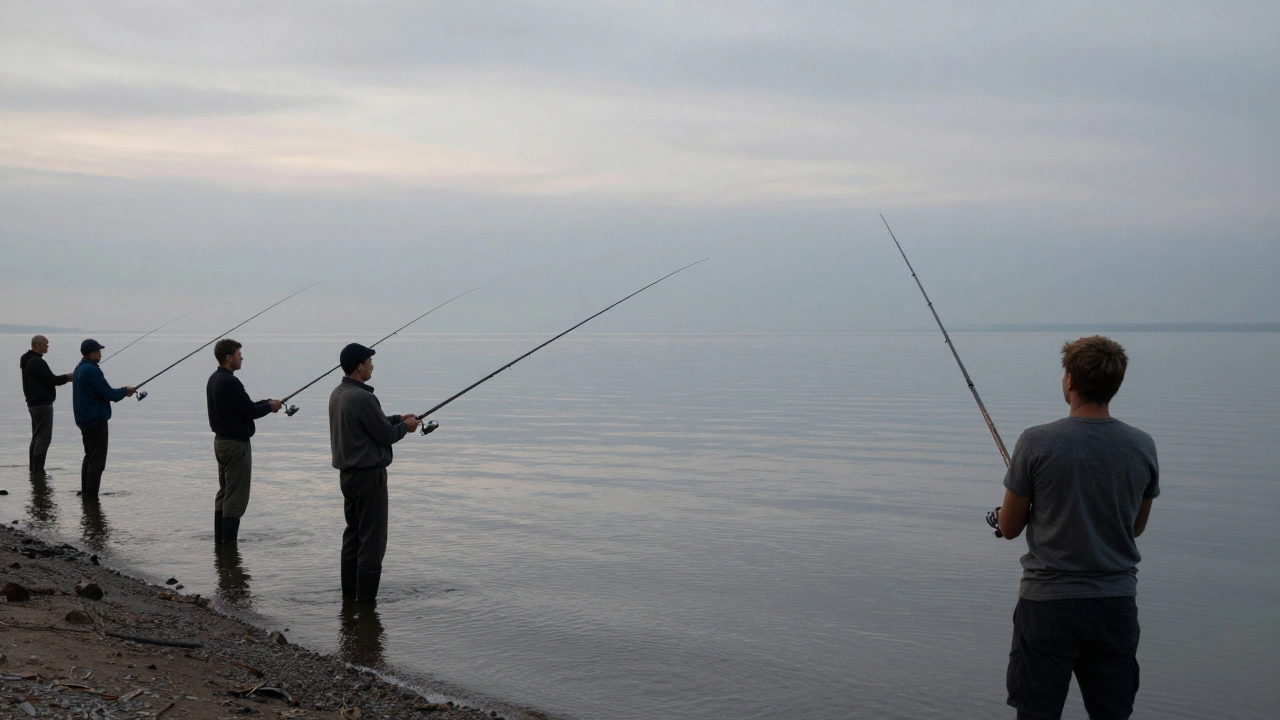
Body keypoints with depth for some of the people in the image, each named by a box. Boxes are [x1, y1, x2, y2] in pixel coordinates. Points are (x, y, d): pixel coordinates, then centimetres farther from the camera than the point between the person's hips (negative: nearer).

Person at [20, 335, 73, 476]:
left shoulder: (27, 361, 14)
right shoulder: (37, 362, -18)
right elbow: (51, 380, -19)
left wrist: (64, 378, 10)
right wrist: (67, 377, -3)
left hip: (33, 403, 11)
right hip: (42, 404, -11)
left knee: (36, 437, 16)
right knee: (43, 437, -8)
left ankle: (33, 469, 20)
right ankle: (38, 470, -8)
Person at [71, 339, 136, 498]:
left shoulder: (80, 369, 13)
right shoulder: (92, 370, -18)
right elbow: (108, 394, -17)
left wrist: (121, 392, 12)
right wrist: (125, 391, 0)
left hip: (84, 420, 10)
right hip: (96, 420, -10)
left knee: (89, 457, 18)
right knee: (97, 461, -7)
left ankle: (85, 493, 23)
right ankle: (91, 497, -7)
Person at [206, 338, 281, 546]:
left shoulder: (214, 380, 11)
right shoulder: (230, 382, -20)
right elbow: (249, 411, -19)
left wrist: (264, 404, 12)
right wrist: (269, 406, -1)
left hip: (221, 441, 10)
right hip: (236, 444, -10)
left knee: (224, 492, 17)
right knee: (236, 497, -5)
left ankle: (219, 540, 22)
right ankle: (229, 543, -4)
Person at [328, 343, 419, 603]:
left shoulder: (337, 394, 8)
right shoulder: (363, 398, -22)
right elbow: (386, 435, -16)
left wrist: (398, 418, 15)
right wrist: (405, 426, 2)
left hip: (347, 472, 10)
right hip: (368, 474, -10)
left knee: (354, 530, 18)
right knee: (372, 535, -2)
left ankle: (350, 587, 25)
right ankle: (366, 593, 2)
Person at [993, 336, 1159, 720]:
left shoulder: (1037, 442, -13)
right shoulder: (1142, 446, -2)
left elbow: (1009, 527, -3)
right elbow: (1137, 526, 13)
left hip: (1048, 602, -3)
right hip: (1116, 603, 4)